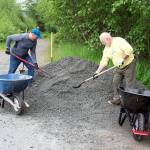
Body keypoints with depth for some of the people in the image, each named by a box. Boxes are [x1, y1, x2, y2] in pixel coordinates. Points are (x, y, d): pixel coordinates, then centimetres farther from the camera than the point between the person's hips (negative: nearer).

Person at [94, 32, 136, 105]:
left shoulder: (119, 41, -18)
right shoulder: (106, 48, 5)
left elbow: (129, 50, -26)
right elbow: (103, 61, 5)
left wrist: (122, 59, -27)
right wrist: (98, 71, 0)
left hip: (128, 65, -8)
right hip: (118, 68, 8)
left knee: (129, 85, -3)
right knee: (115, 83, 7)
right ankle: (117, 99, 19)